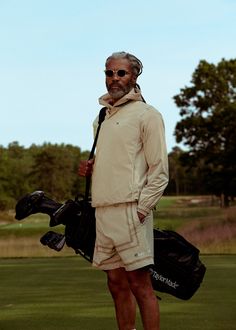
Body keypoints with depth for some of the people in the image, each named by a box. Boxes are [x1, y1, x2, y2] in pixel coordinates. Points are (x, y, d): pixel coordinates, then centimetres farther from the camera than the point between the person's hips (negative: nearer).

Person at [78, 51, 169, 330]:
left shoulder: (146, 114, -2)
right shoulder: (103, 116, 20)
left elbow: (159, 170, -6)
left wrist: (141, 208, -15)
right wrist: (90, 168, 10)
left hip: (130, 210, -7)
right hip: (103, 210, 7)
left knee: (139, 283, -8)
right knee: (117, 284, 9)